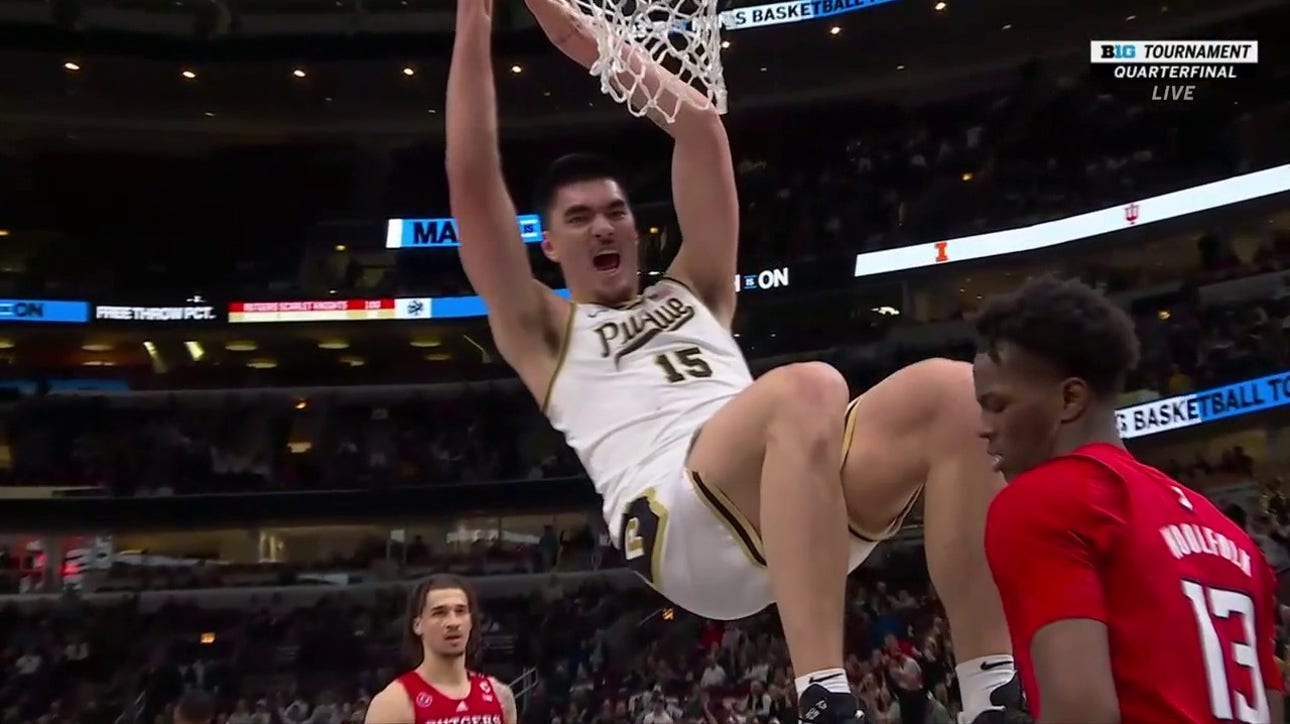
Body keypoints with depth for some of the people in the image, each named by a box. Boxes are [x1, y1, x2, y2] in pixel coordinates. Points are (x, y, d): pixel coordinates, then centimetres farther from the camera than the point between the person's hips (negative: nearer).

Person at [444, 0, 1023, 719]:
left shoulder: (694, 293, 32)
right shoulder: (543, 334, 22)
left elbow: (701, 126, 29)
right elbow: (472, 177, 12)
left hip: (806, 491, 6)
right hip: (680, 521, -5)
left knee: (953, 391, -19)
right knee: (807, 388, -34)